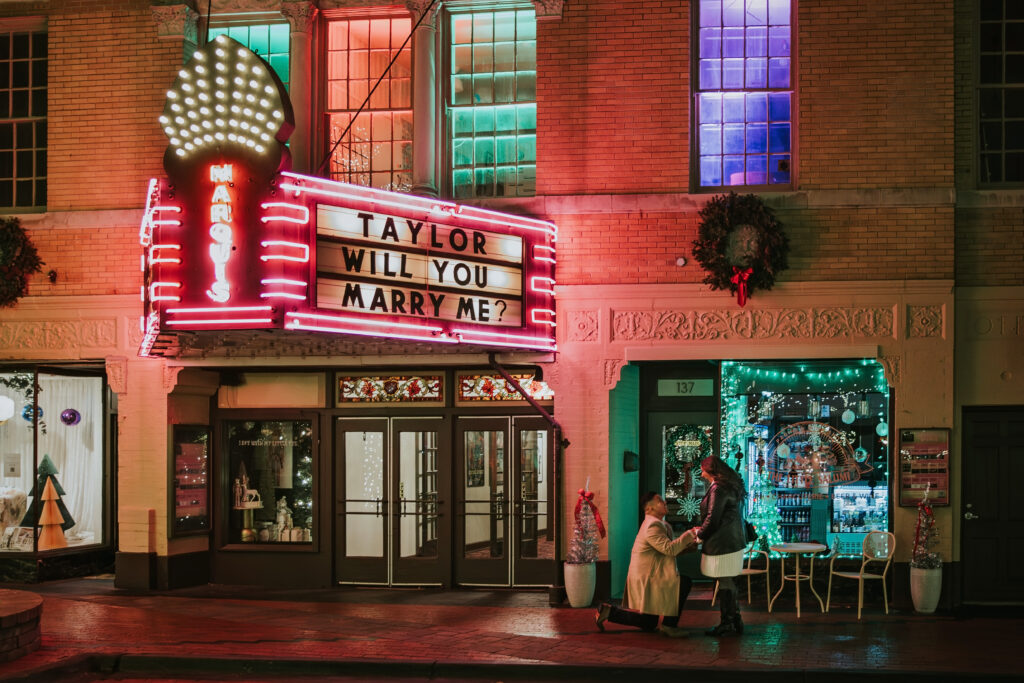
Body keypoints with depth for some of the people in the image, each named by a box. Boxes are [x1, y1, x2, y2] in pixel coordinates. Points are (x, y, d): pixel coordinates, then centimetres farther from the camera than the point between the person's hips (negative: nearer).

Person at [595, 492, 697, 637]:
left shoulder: (661, 524, 15)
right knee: (684, 583, -21)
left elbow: (670, 549, 15)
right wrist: (689, 534, -22)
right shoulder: (652, 526, -19)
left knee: (648, 625, 15)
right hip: (646, 581, -10)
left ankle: (609, 611, 15)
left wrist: (689, 543, 0)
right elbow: (669, 549, -28)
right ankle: (669, 625, -13)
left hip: (646, 579, 10)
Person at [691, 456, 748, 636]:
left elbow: (713, 519, -17)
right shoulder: (731, 486, 14)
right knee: (730, 583, 15)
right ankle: (735, 622, 21)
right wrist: (702, 530, 20)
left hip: (722, 545, -10)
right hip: (734, 542, 10)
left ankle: (728, 625, 2)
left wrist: (699, 534, 0)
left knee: (725, 584, -3)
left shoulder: (718, 489, -16)